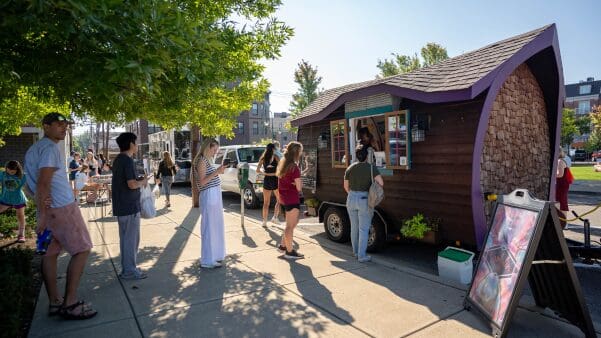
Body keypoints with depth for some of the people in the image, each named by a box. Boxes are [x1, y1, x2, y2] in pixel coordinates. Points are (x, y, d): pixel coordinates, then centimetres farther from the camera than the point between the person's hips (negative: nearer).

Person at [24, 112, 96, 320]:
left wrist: (42, 206, 5)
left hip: (48, 208, 10)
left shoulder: (34, 148, 17)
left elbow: (32, 181, 19)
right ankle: (70, 304, -2)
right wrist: (43, 215, -19)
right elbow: (44, 182, -20)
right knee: (82, 249, -3)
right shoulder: (50, 148, -14)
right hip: (62, 207, -9)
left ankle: (54, 302, 17)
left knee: (50, 253, 10)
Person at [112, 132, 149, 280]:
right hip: (130, 206, -10)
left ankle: (127, 267, 27)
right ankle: (129, 271, 8)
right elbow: (132, 185, -24)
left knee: (125, 238, 16)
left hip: (121, 206, 10)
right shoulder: (127, 161, -17)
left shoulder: (118, 159, 12)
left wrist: (139, 180, 10)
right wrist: (143, 181, -6)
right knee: (131, 238, -1)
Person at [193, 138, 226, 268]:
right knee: (209, 228, -4)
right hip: (209, 195, -10)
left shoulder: (207, 160, 16)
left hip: (215, 195, 10)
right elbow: (202, 182, -18)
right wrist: (216, 172, -21)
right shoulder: (202, 160, -12)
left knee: (216, 226, 17)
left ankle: (214, 255, 30)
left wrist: (218, 171, 16)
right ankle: (207, 260, 5)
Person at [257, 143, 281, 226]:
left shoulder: (262, 158, 5)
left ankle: (264, 221, 10)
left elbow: (258, 170, 4)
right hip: (275, 180, -3)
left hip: (266, 180, 3)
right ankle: (275, 217, 1)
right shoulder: (275, 157, -5)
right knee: (279, 200, 13)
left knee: (266, 202, 10)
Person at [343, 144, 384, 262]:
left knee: (354, 227, 17)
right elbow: (381, 183, -16)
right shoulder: (371, 167, -9)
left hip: (351, 199, 4)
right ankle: (362, 256, 6)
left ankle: (356, 252, 30)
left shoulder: (350, 168, 1)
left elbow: (346, 186, 9)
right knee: (364, 229, 3)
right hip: (365, 200, -4)